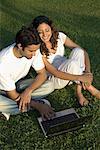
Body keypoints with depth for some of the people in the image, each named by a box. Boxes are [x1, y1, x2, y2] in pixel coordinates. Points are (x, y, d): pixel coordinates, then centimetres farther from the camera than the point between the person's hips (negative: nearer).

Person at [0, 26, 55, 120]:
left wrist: (28, 91, -28)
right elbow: (13, 95, -26)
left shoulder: (33, 50, -21)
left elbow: (42, 74, -11)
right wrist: (38, 106, -30)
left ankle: (8, 109, -16)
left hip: (17, 85, 6)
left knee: (49, 86, -16)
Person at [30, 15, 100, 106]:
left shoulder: (59, 36, -10)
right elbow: (54, 72, -26)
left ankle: (79, 92, -21)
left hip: (67, 73, 5)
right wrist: (80, 77, -33)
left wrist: (88, 71, -27)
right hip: (54, 79, -5)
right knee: (72, 63, -35)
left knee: (78, 51, -24)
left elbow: (83, 52, -10)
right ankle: (89, 87, -12)